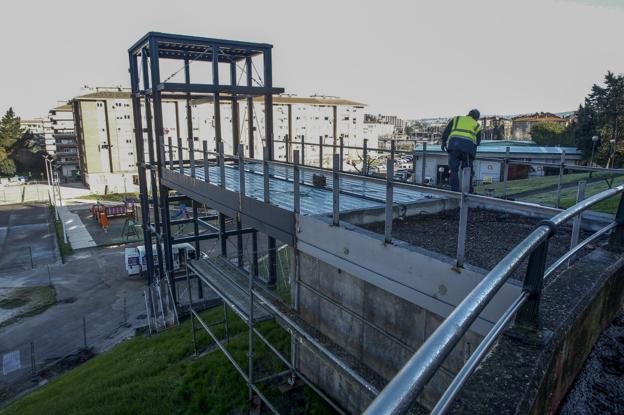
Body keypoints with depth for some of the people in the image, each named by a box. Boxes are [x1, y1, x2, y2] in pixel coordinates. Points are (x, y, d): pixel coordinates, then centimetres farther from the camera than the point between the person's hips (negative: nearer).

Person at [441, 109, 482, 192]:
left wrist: (443, 142, 16)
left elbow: (446, 131, 14)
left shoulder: (456, 119, 26)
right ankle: (468, 191, 9)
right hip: (468, 146, 0)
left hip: (454, 145, 0)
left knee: (454, 170, 0)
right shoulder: (477, 125, 26)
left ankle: (455, 191, -6)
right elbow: (478, 141, 19)